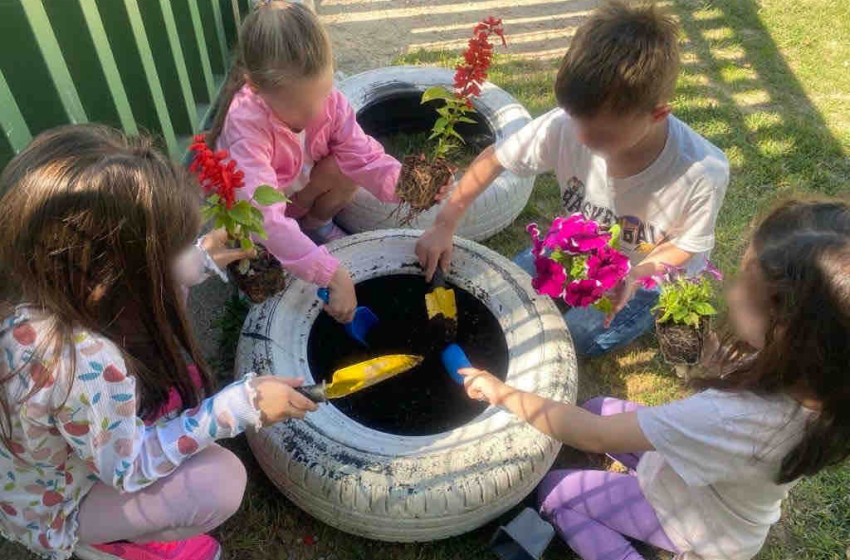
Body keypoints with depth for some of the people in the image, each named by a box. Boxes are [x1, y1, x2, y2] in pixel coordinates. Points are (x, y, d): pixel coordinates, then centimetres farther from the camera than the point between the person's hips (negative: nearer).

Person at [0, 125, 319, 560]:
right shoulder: (86, 366, -45)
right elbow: (129, 468, -28)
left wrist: (199, 260, 4)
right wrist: (241, 404, -30)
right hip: (56, 511, -7)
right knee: (222, 479, -20)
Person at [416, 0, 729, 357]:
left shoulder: (703, 176, -37)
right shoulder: (567, 126, -33)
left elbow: (687, 246, -18)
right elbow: (494, 158, -18)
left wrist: (635, 276, -36)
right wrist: (444, 225, -22)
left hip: (651, 270, -3)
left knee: (577, 338, -10)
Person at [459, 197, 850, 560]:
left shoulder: (734, 420, -44)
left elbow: (593, 437, -33)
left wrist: (502, 393, -24)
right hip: (721, 485, 6)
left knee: (553, 492, 7)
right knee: (599, 408, 14)